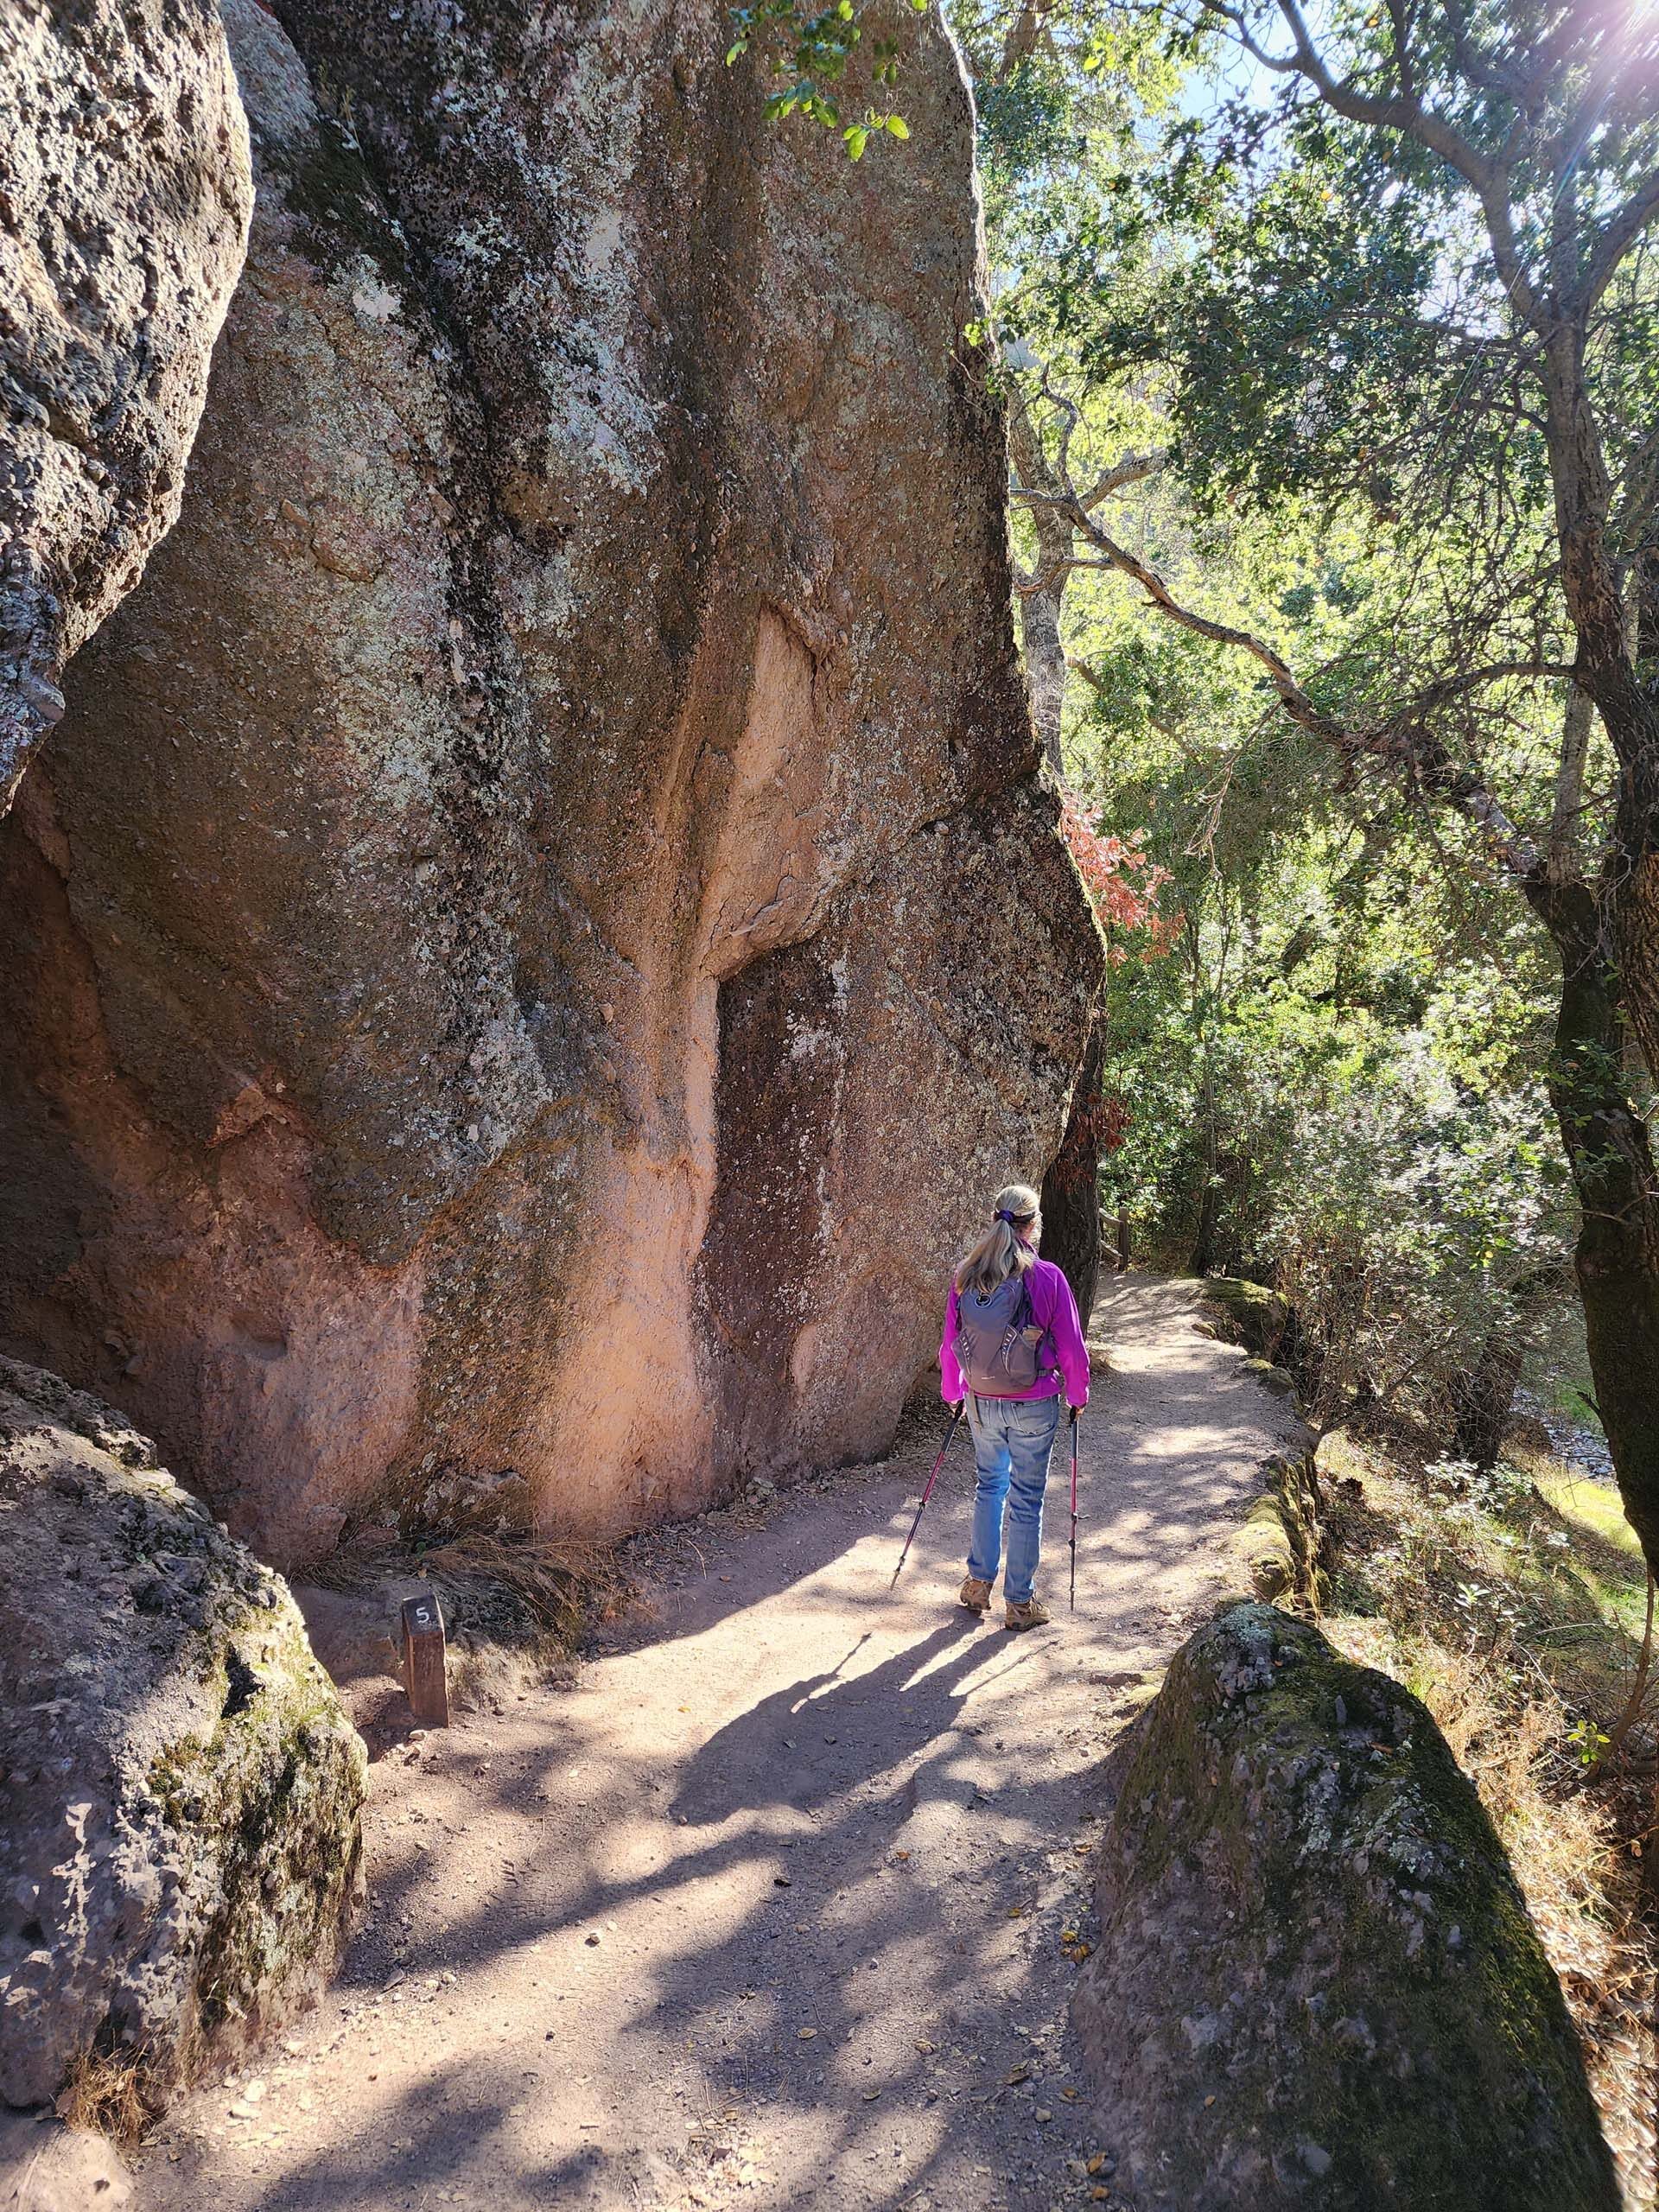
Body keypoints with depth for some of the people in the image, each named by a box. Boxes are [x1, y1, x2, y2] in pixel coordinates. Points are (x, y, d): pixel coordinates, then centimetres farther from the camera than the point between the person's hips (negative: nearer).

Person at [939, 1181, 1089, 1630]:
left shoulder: (965, 1276, -4)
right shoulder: (1046, 1277, -14)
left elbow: (950, 1342, 5)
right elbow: (1071, 1345, -8)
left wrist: (954, 1392, 20)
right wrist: (1078, 1396, 8)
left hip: (982, 1404, 4)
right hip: (1034, 1407, -3)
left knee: (990, 1487, 22)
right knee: (1026, 1500, 8)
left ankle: (978, 1584, 30)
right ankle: (1020, 1602, 19)